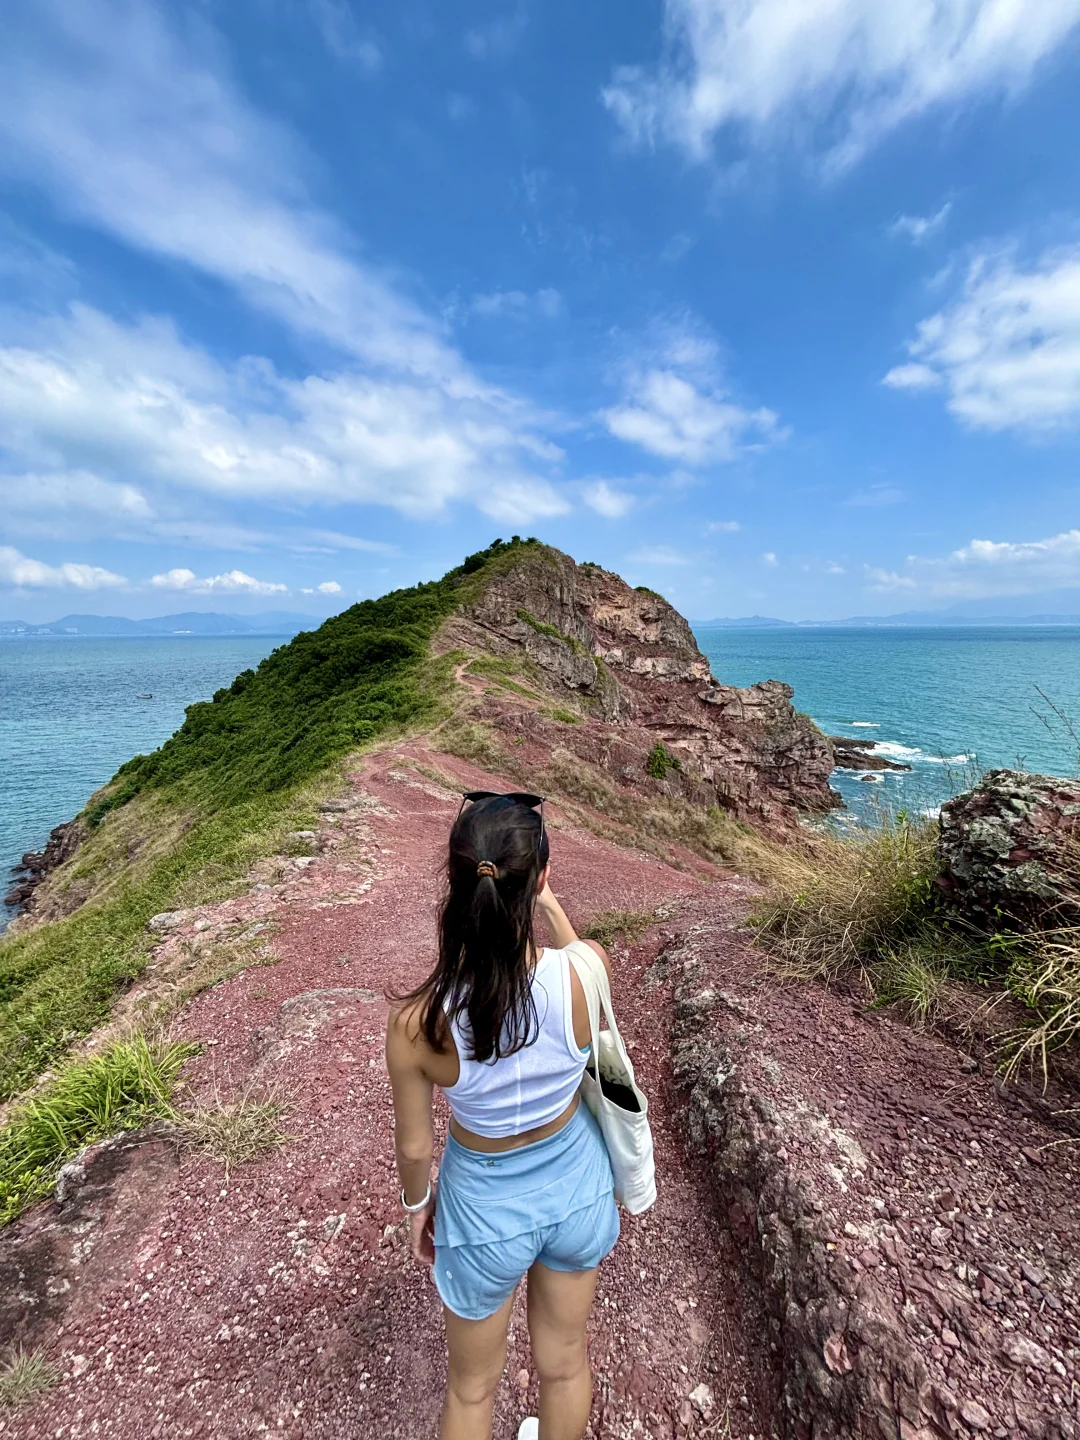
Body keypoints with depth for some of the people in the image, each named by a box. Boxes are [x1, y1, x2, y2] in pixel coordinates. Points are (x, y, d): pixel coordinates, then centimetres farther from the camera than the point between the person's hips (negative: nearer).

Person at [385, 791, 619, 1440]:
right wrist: (551, 905, 8)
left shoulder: (417, 1023, -33)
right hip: (575, 1188, 2)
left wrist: (417, 1203, 6)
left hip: (485, 1208, -1)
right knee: (565, 1363, 33)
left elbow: (415, 1146, -14)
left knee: (473, 1387, 32)